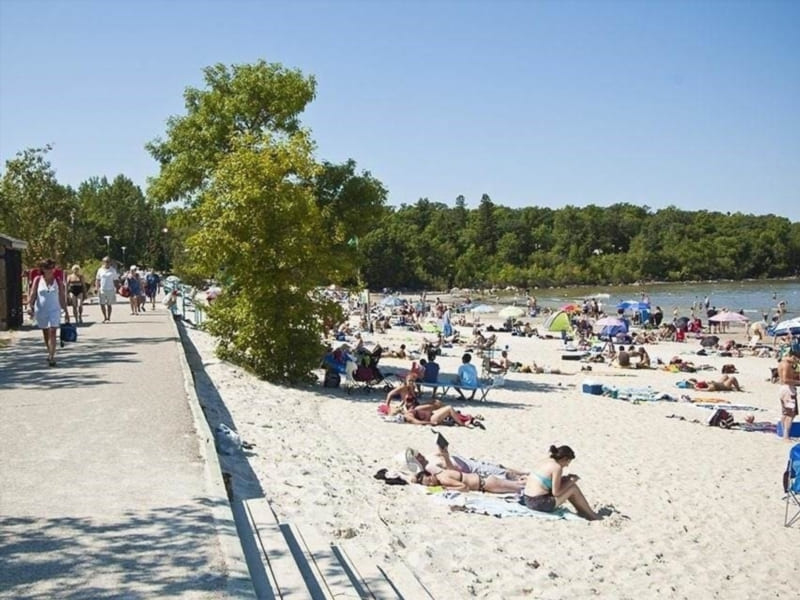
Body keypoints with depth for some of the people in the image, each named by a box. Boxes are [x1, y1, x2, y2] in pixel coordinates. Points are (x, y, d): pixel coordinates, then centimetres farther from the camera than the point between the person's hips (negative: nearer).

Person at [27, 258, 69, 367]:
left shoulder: (58, 281, 0)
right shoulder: (38, 280, 0)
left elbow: (62, 297, 4)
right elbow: (32, 294, -4)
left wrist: (66, 312, 6)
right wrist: (29, 306, -20)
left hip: (54, 310, -1)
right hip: (41, 310, 2)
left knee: (52, 332, -14)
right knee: (45, 333, 14)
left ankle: (52, 357, -18)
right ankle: (50, 352, 35)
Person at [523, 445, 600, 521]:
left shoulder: (548, 462, 10)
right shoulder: (557, 467, -15)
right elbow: (556, 493, -14)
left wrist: (567, 478, 15)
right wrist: (570, 481, -1)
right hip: (540, 503, -9)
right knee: (573, 488, 2)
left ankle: (582, 511, 26)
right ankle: (591, 514, 17)